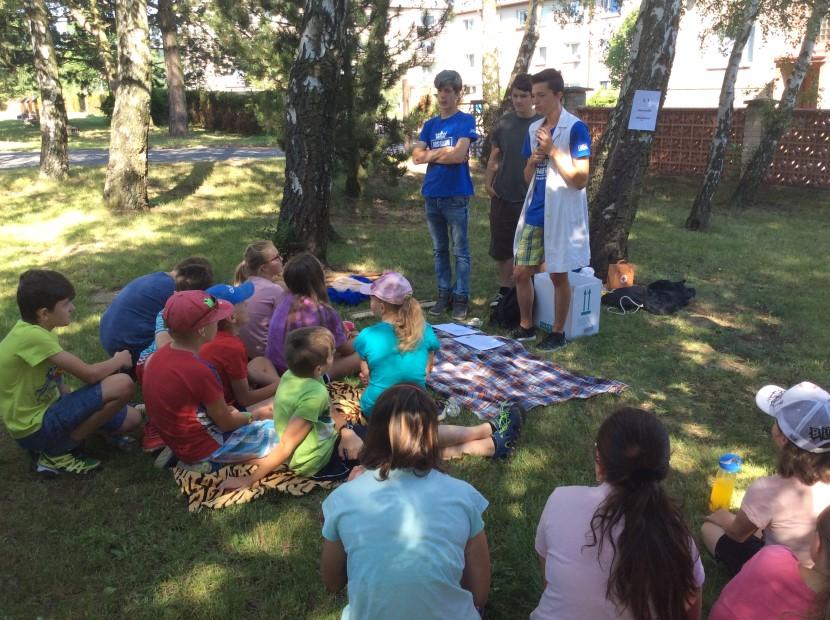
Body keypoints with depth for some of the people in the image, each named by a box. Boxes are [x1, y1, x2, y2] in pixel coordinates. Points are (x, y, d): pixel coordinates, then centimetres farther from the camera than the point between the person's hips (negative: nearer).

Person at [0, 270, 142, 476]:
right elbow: (89, 374, -22)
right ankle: (57, 454, -8)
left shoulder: (39, 330, 3)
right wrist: (119, 360, -5)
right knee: (123, 384, -23)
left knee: (131, 418, 7)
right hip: (34, 429, -9)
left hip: (46, 409, 9)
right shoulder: (31, 336, -26)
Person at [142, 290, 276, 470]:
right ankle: (213, 462, -5)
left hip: (178, 439, 8)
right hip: (202, 447, -8)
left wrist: (223, 410, 7)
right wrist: (252, 416, 3)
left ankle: (186, 456, 13)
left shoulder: (161, 354, -5)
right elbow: (226, 423, -16)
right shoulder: (200, 371, -29)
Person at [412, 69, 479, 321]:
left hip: (456, 195, -6)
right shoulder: (430, 125, 13)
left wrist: (432, 154, -2)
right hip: (432, 195, 6)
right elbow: (417, 156, 2)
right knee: (439, 250, 12)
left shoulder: (465, 121, -3)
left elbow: (459, 155, -16)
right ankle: (444, 294, 21)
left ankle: (461, 298, 7)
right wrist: (445, 152, -8)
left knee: (460, 250, 1)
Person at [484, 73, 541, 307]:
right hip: (503, 196, 3)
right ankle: (504, 290, 25)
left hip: (531, 199, -3)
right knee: (501, 248, 10)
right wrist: (488, 182, -1)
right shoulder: (503, 123, 4)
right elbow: (495, 156, 11)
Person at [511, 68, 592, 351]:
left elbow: (580, 180, -17)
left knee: (558, 275, 5)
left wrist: (552, 150, -19)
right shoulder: (534, 129, 9)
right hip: (534, 213, 7)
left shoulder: (576, 128, -12)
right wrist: (532, 160, -6)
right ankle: (526, 326, 26)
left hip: (561, 214, -6)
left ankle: (558, 332, 20)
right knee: (521, 272, 9)